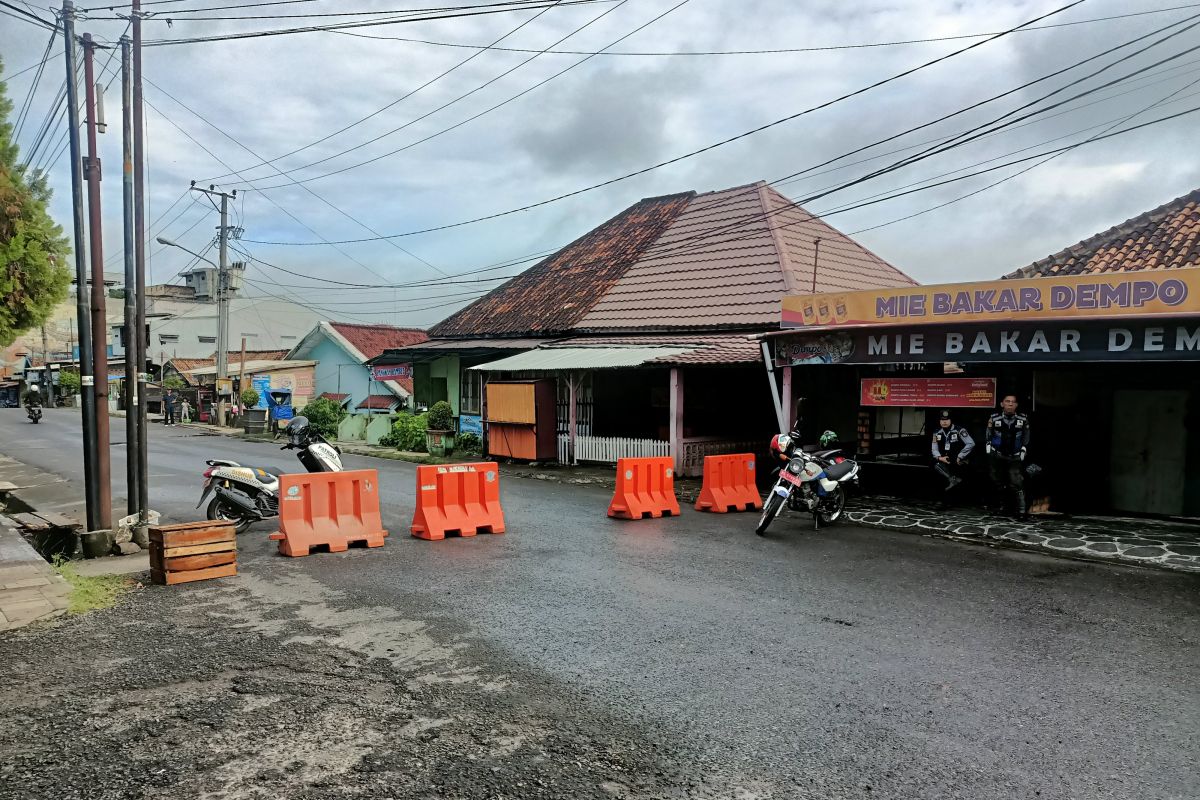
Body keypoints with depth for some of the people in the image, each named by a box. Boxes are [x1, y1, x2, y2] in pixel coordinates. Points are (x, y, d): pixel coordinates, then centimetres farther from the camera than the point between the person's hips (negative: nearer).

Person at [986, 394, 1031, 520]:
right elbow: (989, 436, 8)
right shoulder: (994, 419, -7)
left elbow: (1026, 439, 8)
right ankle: (1001, 505, 30)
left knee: (1017, 484, -11)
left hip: (1014, 458, -1)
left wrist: (1022, 454, 5)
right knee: (998, 483, 11)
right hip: (997, 457, 1)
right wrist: (989, 451, 6)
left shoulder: (1023, 420, -5)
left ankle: (1022, 511, -8)